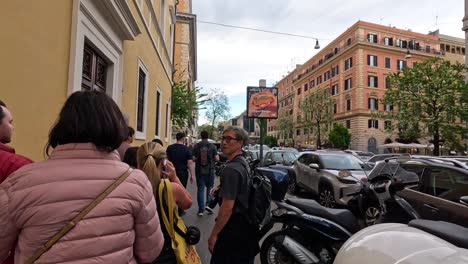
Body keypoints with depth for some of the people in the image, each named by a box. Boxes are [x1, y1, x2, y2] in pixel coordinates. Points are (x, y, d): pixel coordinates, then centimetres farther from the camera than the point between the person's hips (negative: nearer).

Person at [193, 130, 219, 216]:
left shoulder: (196, 146, -4)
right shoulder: (212, 146, -5)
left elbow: (193, 158, -6)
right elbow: (217, 158, -8)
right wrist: (217, 154, 13)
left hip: (199, 171, 0)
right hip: (210, 171, 0)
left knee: (200, 189, 6)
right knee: (210, 188, 15)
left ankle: (201, 209, 8)